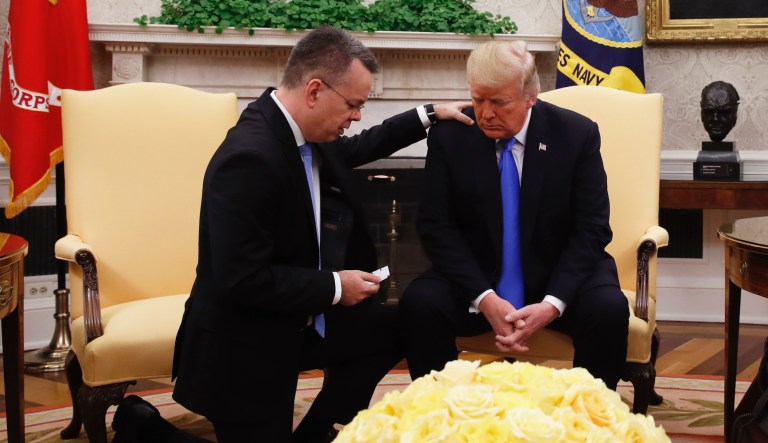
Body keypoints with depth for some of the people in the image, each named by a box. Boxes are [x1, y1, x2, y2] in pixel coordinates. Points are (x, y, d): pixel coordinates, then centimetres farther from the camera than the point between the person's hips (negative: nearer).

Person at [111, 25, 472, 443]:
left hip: (294, 322, 9)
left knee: (391, 328, 8)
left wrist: (428, 115, 19)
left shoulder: (300, 130, -1)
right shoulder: (250, 157, -29)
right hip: (243, 345, -9)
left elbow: (353, 149, 24)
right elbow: (241, 279, -31)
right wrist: (334, 287, -20)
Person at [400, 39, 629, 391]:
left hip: (560, 275, 0)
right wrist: (484, 298, -22)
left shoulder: (577, 134, -7)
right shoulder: (448, 136, -6)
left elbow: (591, 230, -8)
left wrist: (552, 304, -22)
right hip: (476, 278, 1)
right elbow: (436, 227, -7)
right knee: (419, 303, -28)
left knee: (608, 309, -30)